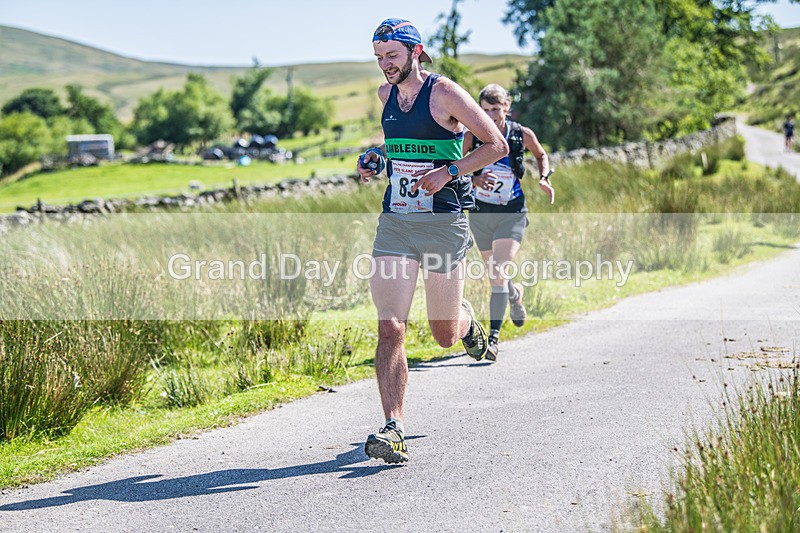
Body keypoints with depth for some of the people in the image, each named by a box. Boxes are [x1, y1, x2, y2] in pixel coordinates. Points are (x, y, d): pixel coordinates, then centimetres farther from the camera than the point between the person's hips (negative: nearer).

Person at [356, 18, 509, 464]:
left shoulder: (445, 93, -8)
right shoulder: (386, 94, 10)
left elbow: (497, 145, -7)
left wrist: (450, 171, -19)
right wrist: (378, 157, 10)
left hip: (443, 222, -4)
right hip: (395, 223, 4)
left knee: (445, 335, 7)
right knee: (390, 329, -11)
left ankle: (465, 317, 44)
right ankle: (394, 430, -12)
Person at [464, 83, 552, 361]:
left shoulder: (522, 134, -10)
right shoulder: (472, 135, -11)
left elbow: (541, 155, 12)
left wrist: (544, 178, -6)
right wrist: (475, 180, -26)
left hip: (511, 212, -2)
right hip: (480, 212, 2)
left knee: (498, 273, -18)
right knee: (493, 272, 17)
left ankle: (493, 336, -15)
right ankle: (515, 293, 53)